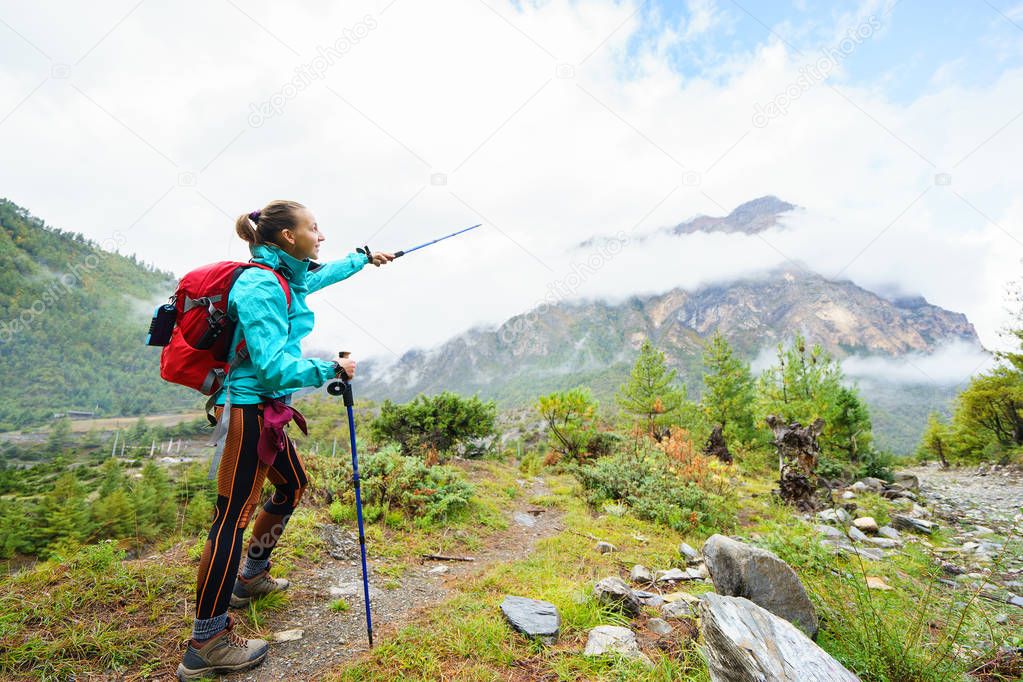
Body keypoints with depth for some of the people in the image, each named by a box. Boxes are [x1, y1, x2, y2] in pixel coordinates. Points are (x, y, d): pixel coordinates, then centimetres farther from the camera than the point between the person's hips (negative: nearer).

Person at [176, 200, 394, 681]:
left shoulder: (287, 277, 9)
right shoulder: (261, 287, -20)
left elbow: (323, 274, 32)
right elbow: (273, 366, -27)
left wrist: (364, 258, 41)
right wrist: (332, 369, -16)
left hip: (266, 410, 11)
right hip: (249, 409, -10)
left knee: (293, 484, 23)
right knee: (233, 515, -3)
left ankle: (251, 578, 43)